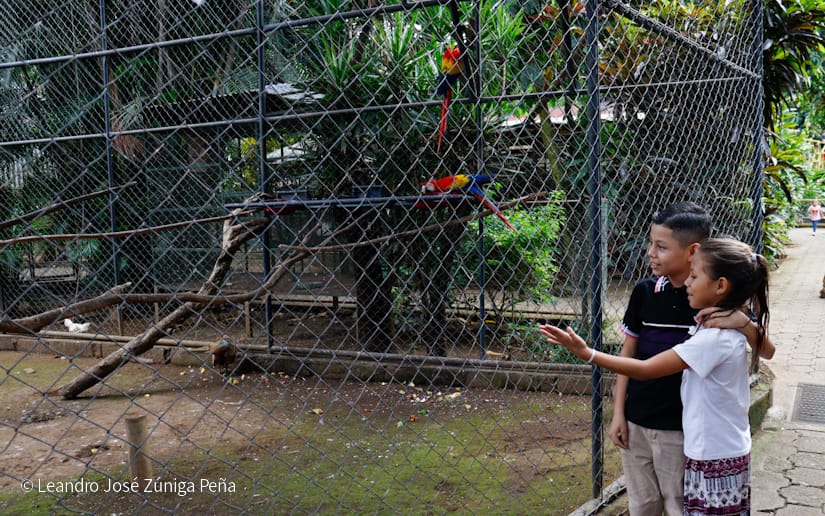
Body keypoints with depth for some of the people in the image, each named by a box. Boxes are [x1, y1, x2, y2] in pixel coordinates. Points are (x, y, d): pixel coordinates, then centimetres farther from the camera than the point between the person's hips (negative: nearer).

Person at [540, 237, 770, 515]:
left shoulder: (714, 339, -26)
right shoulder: (733, 330, 3)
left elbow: (645, 369, -27)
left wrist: (587, 353, -27)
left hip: (714, 460, -9)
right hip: (729, 454, 9)